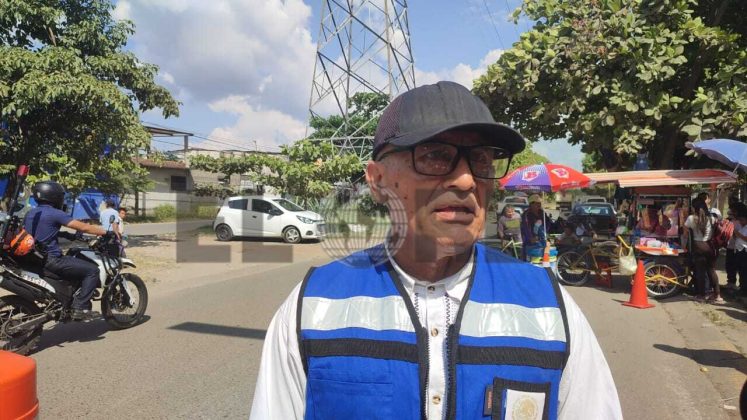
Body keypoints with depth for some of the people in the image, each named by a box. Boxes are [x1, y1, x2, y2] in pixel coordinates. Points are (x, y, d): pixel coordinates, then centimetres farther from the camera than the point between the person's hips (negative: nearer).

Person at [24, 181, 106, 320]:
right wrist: (106, 232, -6)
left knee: (76, 260, 32)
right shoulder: (55, 214, -14)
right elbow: (83, 227, -16)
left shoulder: (30, 214, 12)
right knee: (92, 270, -7)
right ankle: (80, 308, -12)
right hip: (51, 260, -10)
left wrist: (65, 234, 27)